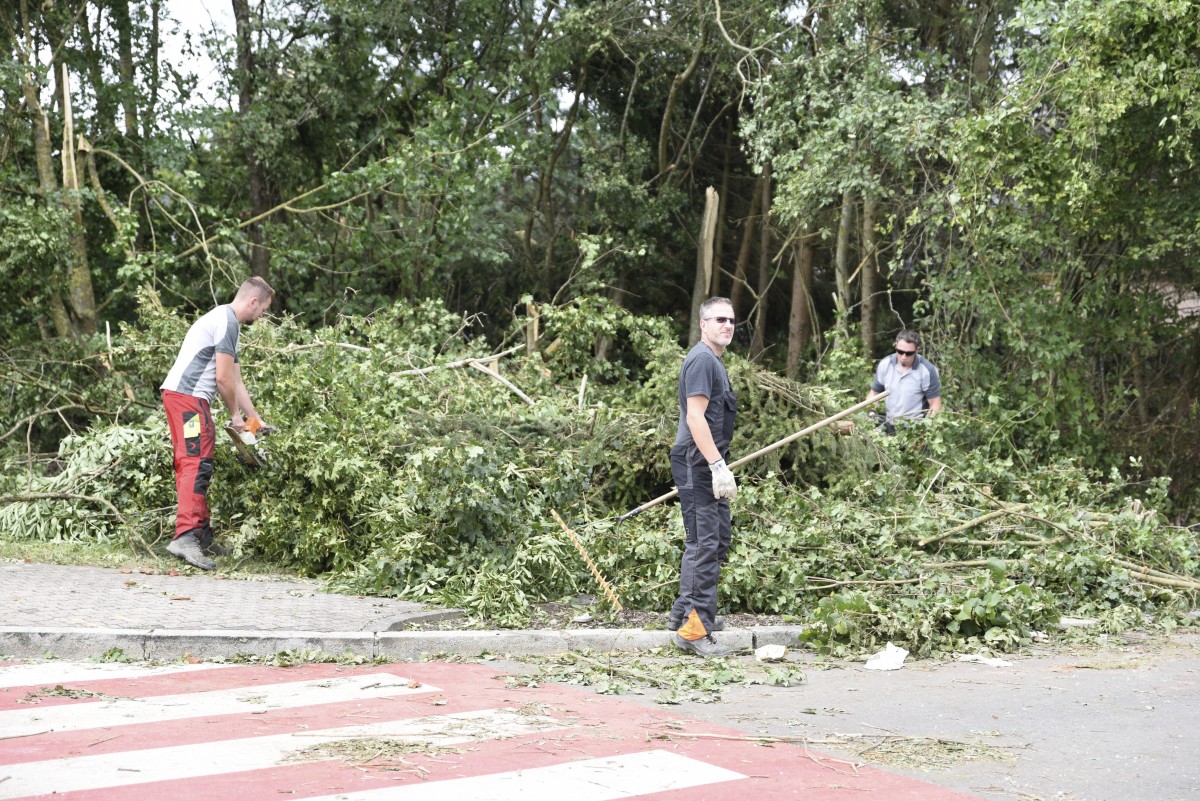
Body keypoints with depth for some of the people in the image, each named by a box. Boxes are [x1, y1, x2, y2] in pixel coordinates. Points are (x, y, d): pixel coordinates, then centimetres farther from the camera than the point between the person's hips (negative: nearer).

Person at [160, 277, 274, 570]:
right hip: (188, 395, -11)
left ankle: (202, 538, 15)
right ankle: (186, 536, -28)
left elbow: (236, 381, 26)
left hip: (180, 396, 11)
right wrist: (236, 414, 1)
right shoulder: (227, 321, -9)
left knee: (190, 467, 10)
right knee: (197, 464, -18)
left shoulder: (225, 322, 24)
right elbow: (223, 378, -13)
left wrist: (256, 420, 24)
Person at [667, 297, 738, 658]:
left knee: (717, 539, 17)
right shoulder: (702, 359, -14)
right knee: (705, 544, -11)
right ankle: (695, 628, -8)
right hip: (698, 464, -11)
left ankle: (684, 613, 27)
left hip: (708, 465, 11)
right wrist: (718, 466, -26)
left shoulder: (713, 360, 19)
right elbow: (695, 416, -22)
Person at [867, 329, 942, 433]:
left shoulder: (927, 370, -9)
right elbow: (874, 393, 15)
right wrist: (871, 413, -3)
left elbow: (935, 404, -4)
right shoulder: (885, 365, 1)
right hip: (888, 426, 4)